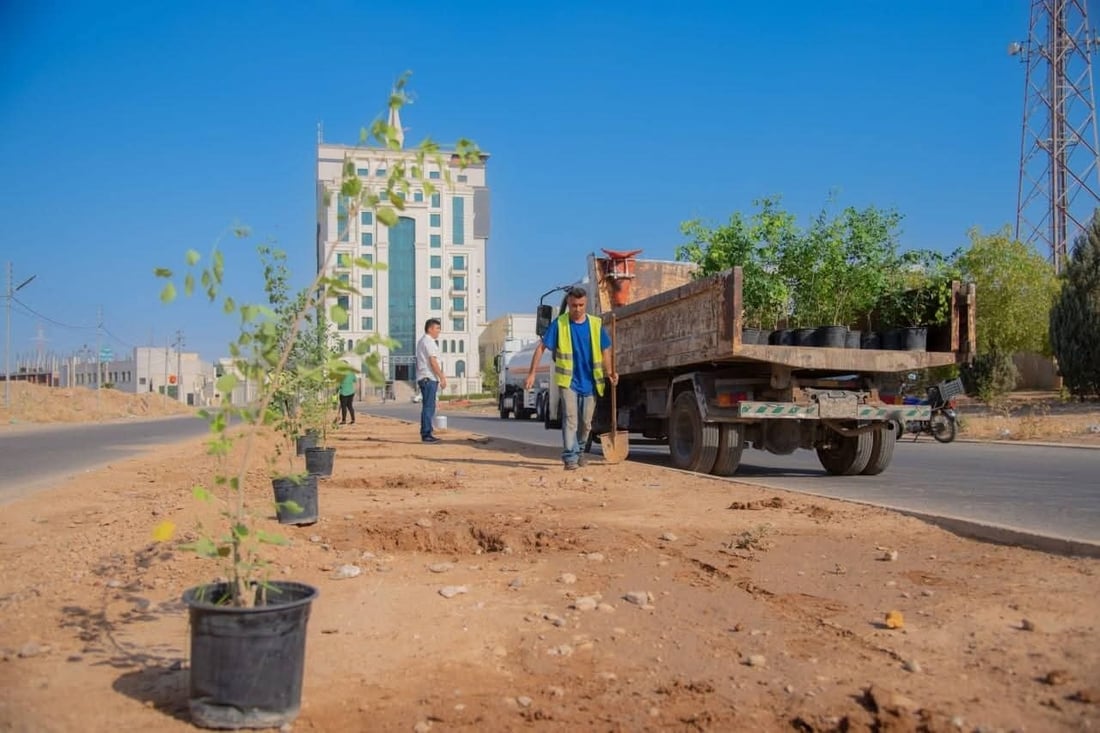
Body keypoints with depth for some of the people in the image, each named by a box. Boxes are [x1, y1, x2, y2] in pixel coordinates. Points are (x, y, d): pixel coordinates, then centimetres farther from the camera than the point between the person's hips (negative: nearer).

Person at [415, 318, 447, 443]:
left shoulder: (421, 341, 20)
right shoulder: (429, 342, -12)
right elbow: (433, 361, -18)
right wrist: (442, 377, -16)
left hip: (423, 378, 10)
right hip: (429, 378, -10)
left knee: (428, 406, 13)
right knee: (429, 407, -9)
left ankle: (426, 433, 16)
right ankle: (426, 434, -8)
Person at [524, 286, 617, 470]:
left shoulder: (596, 324, 1)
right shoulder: (559, 323, -6)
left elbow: (605, 350, 9)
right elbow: (541, 347, -6)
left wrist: (610, 372, -6)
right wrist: (531, 373, -11)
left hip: (589, 382, 3)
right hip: (568, 380, -3)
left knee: (586, 422, 12)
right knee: (570, 418, -14)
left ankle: (579, 451, 34)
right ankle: (570, 457, -10)